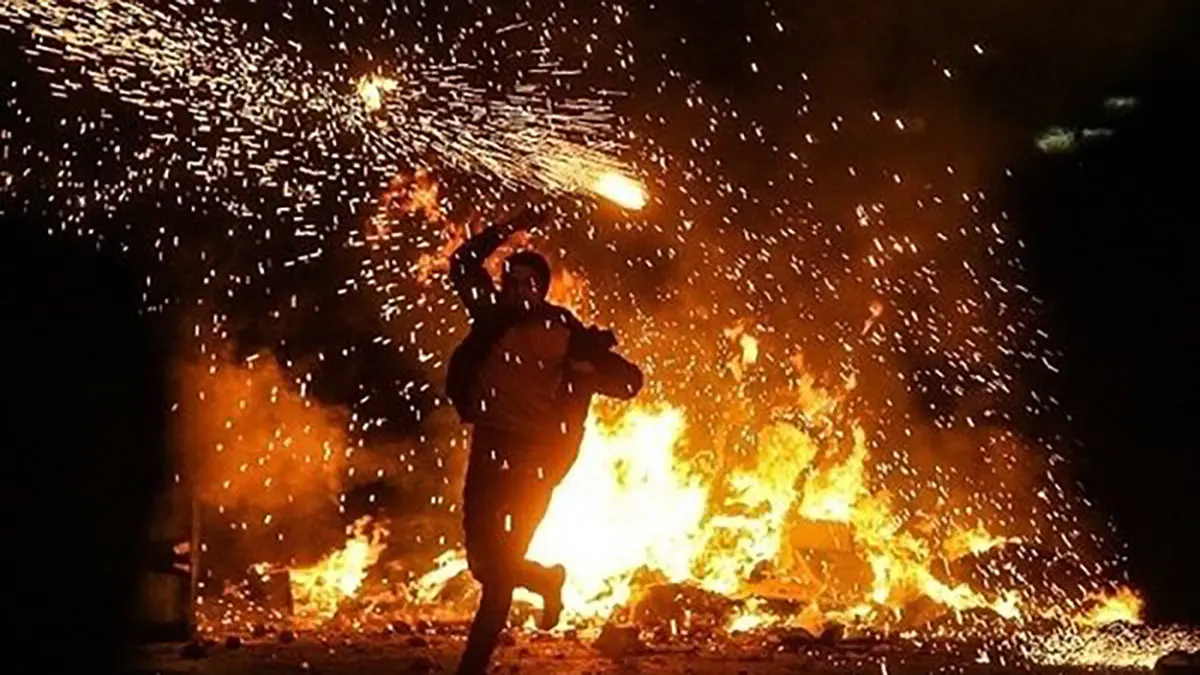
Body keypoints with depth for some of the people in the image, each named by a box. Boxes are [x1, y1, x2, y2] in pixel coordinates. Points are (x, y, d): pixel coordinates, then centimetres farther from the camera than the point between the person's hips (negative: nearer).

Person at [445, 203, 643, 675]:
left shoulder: (566, 334, -5)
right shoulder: (494, 314, 3)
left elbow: (630, 381, -2)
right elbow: (463, 263, 14)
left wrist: (588, 370, -21)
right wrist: (509, 228, 6)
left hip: (534, 456, -4)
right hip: (489, 447, 4)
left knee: (497, 571, -4)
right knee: (483, 560, 9)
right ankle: (545, 581, 40)